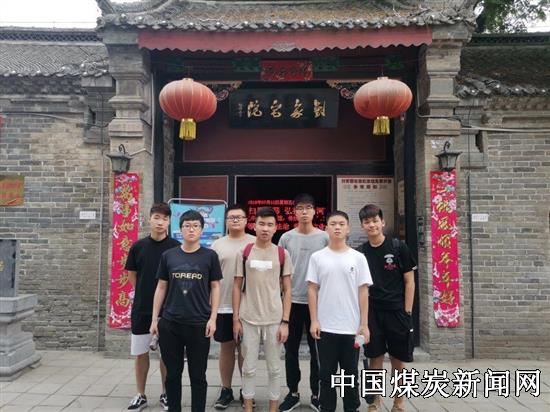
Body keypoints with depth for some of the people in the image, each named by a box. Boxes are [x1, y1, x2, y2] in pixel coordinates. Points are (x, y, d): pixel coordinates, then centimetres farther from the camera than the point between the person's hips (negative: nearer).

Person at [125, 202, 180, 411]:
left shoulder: (176, 248, -6)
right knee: (140, 353, 10)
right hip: (141, 308, 2)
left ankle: (166, 394, 25)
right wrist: (144, 294, 6)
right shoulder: (138, 246, -1)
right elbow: (132, 275, 10)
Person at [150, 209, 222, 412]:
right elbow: (161, 288, 8)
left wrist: (212, 319, -5)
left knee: (198, 375, 9)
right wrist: (155, 318, 6)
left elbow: (215, 287, 1)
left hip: (199, 324, -2)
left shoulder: (210, 256, -1)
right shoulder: (168, 255, 4)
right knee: (173, 373, 14)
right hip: (170, 323, 2)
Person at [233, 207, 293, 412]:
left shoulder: (283, 254, -1)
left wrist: (285, 322, -5)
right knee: (249, 367, 11)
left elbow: (287, 290, 1)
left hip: (274, 320, 0)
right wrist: (236, 319, -1)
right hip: (248, 319, 0)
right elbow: (237, 287, 3)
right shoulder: (244, 253, 0)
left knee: (274, 368, 11)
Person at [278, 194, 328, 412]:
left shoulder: (325, 237, -1)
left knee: (317, 350, 9)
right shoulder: (286, 238, 1)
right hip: (292, 301, 1)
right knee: (291, 350, 10)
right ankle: (293, 393, 25)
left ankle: (316, 394, 24)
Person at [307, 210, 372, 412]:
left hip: (351, 327, 0)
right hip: (325, 327, 0)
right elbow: (312, 290, 1)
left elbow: (363, 292, 1)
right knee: (326, 373, 11)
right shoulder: (317, 257, 0)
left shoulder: (358, 258, 1)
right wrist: (314, 321, -4)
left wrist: (364, 324, -2)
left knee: (350, 373, 14)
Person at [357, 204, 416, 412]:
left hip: (397, 311, -2)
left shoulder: (399, 247, -5)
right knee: (375, 358, 8)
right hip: (372, 312, 2)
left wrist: (407, 312, -6)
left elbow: (409, 281, -2)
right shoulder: (361, 252, 2)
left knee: (398, 360, 8)